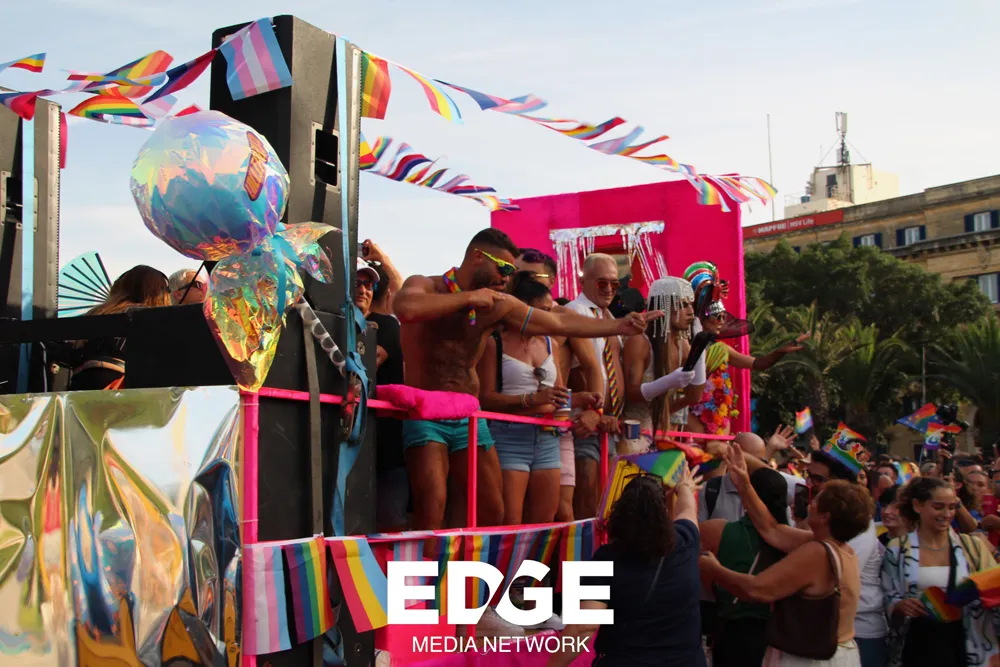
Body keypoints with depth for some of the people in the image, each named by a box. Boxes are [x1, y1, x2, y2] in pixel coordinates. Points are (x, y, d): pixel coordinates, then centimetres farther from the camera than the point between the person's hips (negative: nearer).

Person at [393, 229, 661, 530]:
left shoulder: (498, 305, 7)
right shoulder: (424, 286, -6)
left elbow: (561, 323, 11)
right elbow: (406, 309, -31)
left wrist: (620, 325, 9)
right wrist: (468, 297, -20)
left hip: (470, 419, 6)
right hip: (426, 416, -6)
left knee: (491, 514, 6)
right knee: (433, 507, -20)